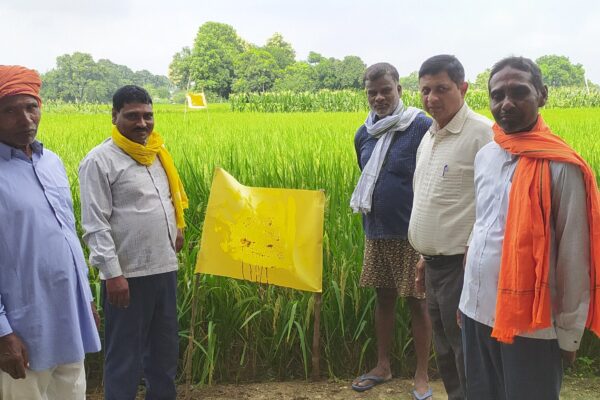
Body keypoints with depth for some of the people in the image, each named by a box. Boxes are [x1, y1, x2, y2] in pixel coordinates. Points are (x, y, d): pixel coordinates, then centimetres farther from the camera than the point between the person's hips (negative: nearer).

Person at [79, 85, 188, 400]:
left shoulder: (156, 153, 11)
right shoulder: (100, 161, -12)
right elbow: (95, 225, -16)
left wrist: (176, 229, 13)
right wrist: (112, 273, -20)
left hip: (164, 269, 8)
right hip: (128, 274, -7)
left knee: (165, 350, 19)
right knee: (125, 356, 3)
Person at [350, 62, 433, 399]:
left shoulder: (422, 126, -11)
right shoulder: (364, 135, 8)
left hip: (412, 233, -6)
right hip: (377, 232, 6)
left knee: (417, 302, 4)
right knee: (384, 297, 15)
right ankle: (383, 366, 29)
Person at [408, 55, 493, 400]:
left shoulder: (482, 133, -15)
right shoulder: (429, 137, 13)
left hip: (462, 266, -8)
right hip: (435, 264, 9)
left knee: (466, 355, 1)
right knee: (445, 351, 19)